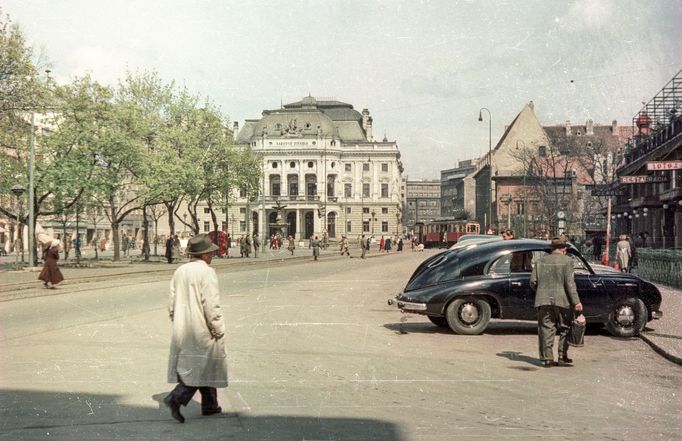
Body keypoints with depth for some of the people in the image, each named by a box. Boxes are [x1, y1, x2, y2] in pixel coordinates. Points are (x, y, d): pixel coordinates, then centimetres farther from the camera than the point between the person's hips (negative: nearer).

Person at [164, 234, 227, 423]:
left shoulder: (179, 271, 5)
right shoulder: (207, 273, -17)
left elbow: (172, 303, 9)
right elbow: (212, 306, -20)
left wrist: (177, 325, 18)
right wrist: (219, 331, -11)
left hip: (182, 330, 8)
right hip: (202, 330, -8)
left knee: (195, 368, 17)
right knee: (201, 369, 2)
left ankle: (210, 405, 26)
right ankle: (176, 398, -10)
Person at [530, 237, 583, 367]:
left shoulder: (541, 261, 9)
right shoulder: (567, 261, -3)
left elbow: (533, 282, 6)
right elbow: (569, 283, -11)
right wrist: (576, 302, -12)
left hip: (544, 301, 3)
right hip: (562, 300, -3)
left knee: (546, 329, 5)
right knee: (565, 329, 11)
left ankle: (547, 358, 4)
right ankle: (562, 356, 11)